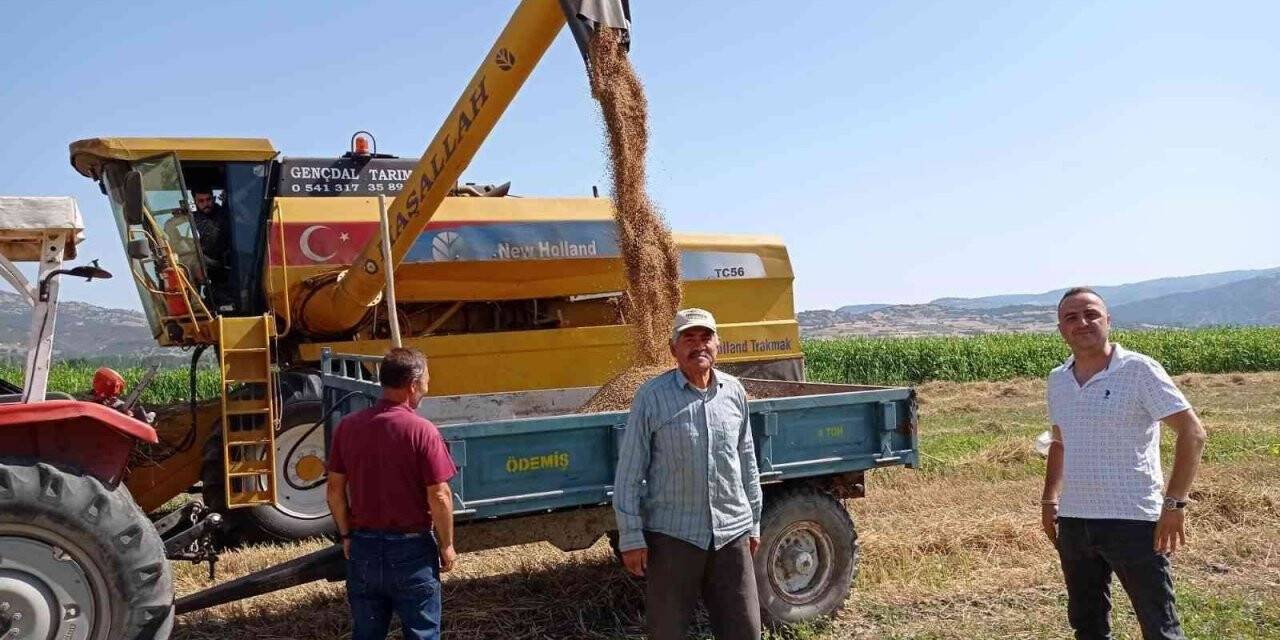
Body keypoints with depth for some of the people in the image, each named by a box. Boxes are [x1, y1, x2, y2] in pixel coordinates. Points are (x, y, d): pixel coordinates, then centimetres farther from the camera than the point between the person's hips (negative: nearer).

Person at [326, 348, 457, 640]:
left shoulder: (348, 426, -2)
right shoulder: (422, 431, -16)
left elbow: (334, 489, 4)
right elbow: (439, 497, -15)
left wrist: (346, 535, 16)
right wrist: (446, 545, -2)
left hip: (363, 547, 4)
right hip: (411, 549, -4)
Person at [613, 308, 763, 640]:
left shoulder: (734, 391, 5)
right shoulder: (651, 396, -8)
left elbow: (747, 463, 13)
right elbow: (628, 473, -6)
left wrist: (754, 522, 15)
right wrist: (631, 537, -8)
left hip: (732, 532, 4)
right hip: (672, 534, -3)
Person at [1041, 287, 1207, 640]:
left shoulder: (1139, 370, -10)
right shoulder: (1057, 380, 8)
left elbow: (1192, 433, -12)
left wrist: (1174, 502, -17)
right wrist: (1049, 499, 13)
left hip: (1133, 521, -6)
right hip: (1072, 521, 6)